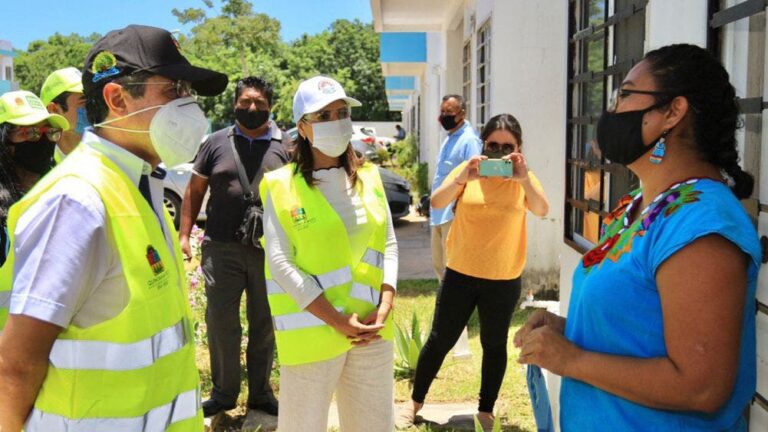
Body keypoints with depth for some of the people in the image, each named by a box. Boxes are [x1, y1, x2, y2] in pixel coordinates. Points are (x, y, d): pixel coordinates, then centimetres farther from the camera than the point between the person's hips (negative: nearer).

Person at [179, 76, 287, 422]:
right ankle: (224, 393, 24)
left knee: (264, 323, 12)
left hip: (269, 250, 0)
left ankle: (260, 392, 28)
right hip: (222, 248, 0)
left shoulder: (284, 147, 4)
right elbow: (195, 190, 8)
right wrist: (184, 235, 1)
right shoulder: (216, 143, 5)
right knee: (220, 322, 6)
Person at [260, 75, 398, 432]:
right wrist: (337, 321, -15)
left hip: (371, 329, 4)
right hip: (311, 331, -4)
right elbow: (281, 263, -11)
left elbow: (388, 245, 8)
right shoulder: (282, 186, -6)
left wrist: (384, 309, -5)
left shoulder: (369, 177, 8)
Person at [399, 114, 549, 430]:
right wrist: (461, 178, -36)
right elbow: (437, 202, -17)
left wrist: (524, 180, -37)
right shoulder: (468, 170, -4)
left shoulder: (522, 178, -2)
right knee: (440, 341, 10)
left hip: (504, 280, 1)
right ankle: (416, 401, 29)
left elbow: (541, 211, -19)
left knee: (494, 345, 14)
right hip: (460, 274, 0)